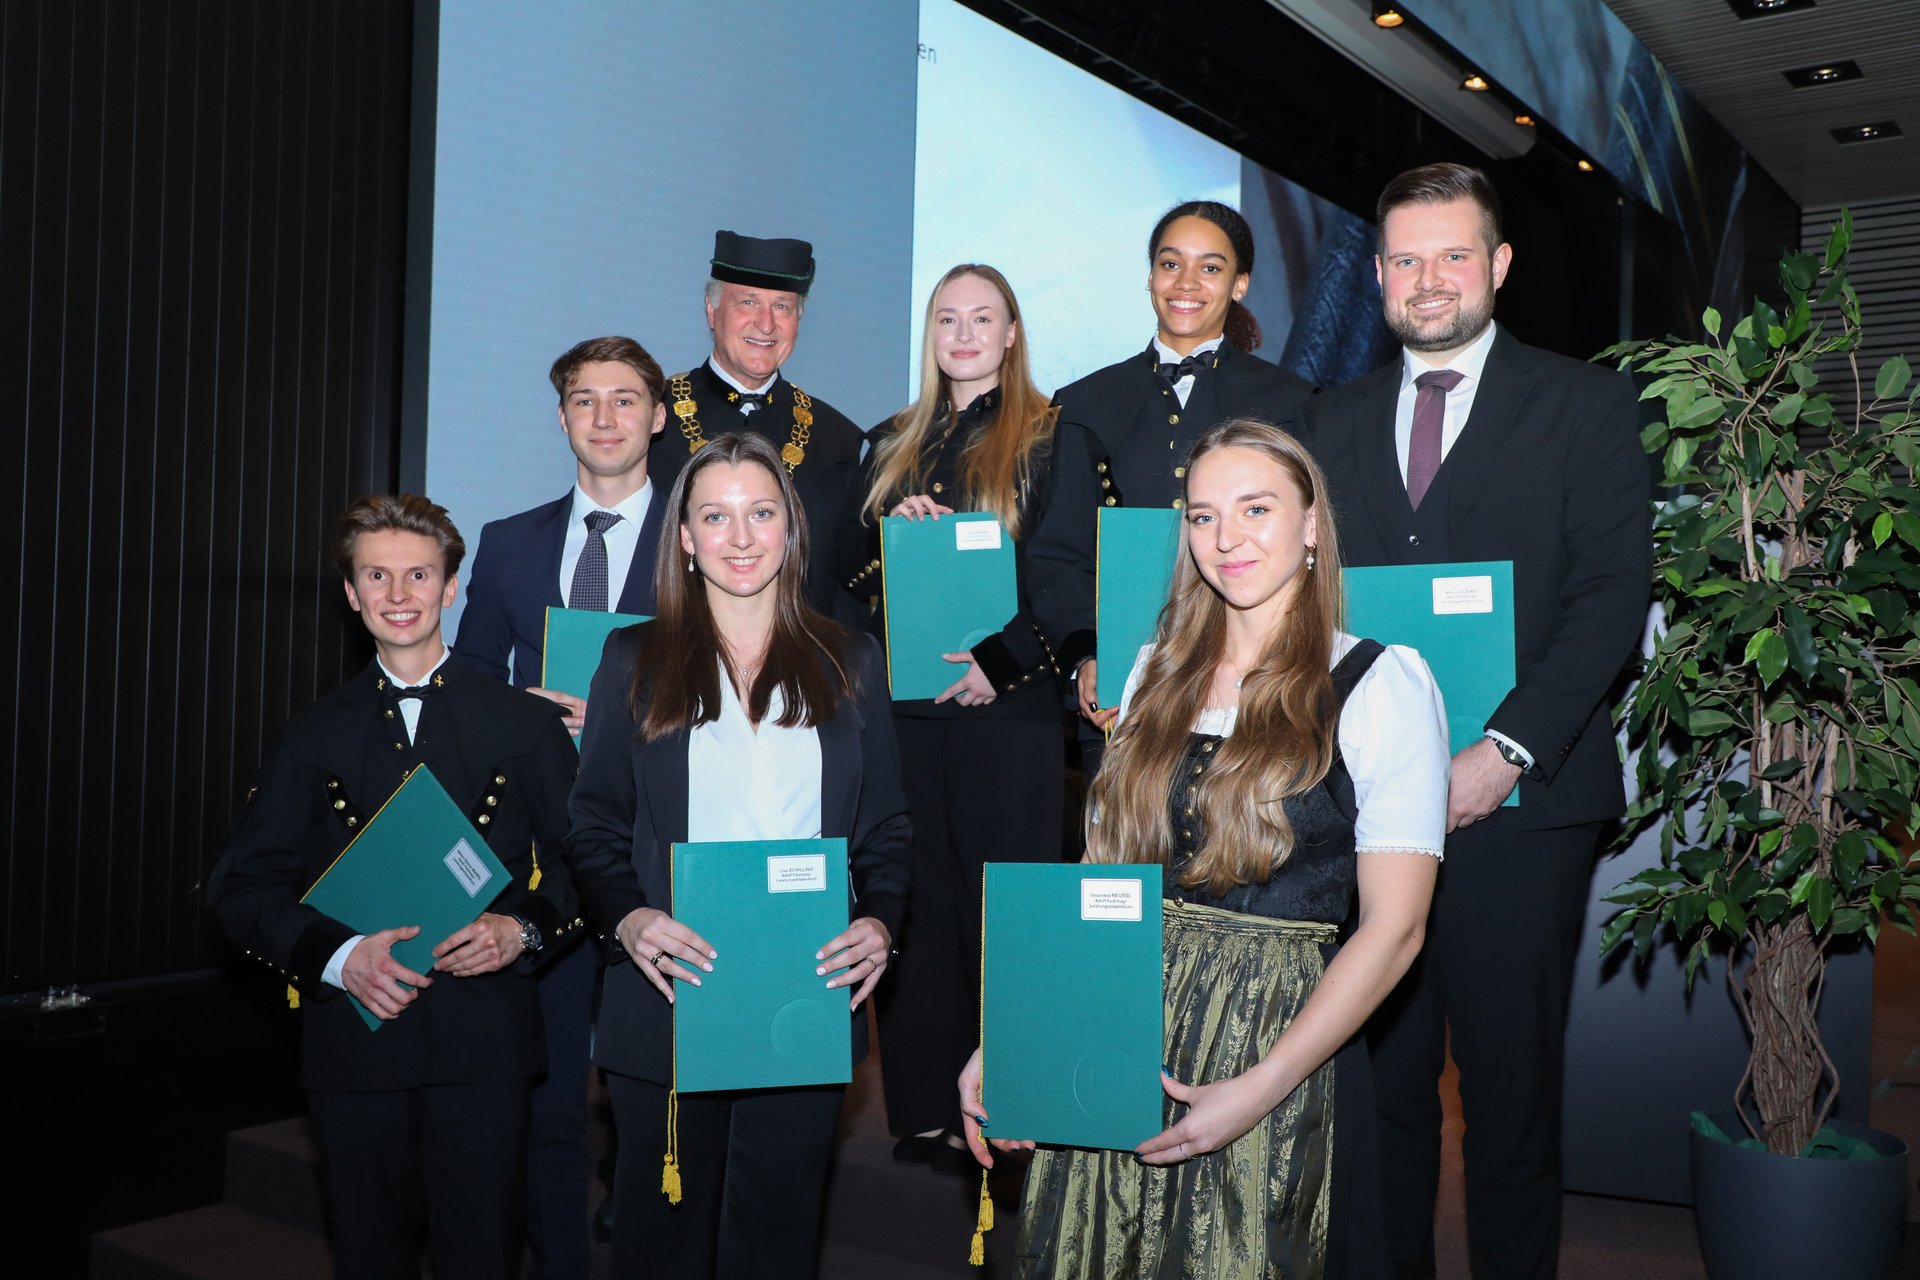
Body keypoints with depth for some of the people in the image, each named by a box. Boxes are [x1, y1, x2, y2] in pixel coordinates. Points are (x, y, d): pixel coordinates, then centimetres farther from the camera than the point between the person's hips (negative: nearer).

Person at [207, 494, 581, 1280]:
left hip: (481, 1044, -2)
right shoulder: (315, 737, 10)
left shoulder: (525, 725, 6)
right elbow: (242, 886, 6)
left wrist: (521, 928, -13)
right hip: (353, 1040, 2)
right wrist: (338, 954, -11)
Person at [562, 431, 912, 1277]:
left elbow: (886, 826, 8)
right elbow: (592, 825, 3)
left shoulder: (848, 662, 8)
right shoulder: (635, 660, 5)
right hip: (668, 1004, -1)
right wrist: (627, 918, -15)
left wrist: (879, 922, -10)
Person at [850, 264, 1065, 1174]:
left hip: (1008, 703, -4)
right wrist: (894, 531, -5)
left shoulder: (1050, 440, 3)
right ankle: (922, 1114, 13)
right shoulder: (893, 445, 17)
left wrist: (1002, 663, -15)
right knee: (915, 901, 5)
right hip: (903, 704, 4)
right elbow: (853, 573, 16)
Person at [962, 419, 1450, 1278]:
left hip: (1277, 1036, -4)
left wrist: (1258, 1089, -17)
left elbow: (1392, 927, -10)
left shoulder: (1381, 685, -6)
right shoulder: (1158, 671, 9)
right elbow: (1099, 875, 11)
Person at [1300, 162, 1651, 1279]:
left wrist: (1508, 750, -15)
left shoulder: (1586, 404, 5)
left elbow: (1613, 593, -5)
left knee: (1510, 1079, 5)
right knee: (1381, 1072, 8)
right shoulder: (1336, 420, 16)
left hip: (1516, 800, -3)